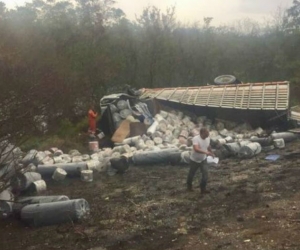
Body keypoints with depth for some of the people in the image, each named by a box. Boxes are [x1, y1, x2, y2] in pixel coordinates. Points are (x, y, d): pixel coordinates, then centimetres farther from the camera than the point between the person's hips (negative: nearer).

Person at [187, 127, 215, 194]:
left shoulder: (208, 138, -9)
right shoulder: (195, 139, -30)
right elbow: (196, 149, -44)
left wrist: (212, 153, 22)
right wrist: (206, 152, -52)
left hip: (203, 159, 4)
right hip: (195, 160, -4)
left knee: (205, 173, -7)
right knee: (192, 173, 15)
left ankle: (203, 188, 9)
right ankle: (189, 185, 42)